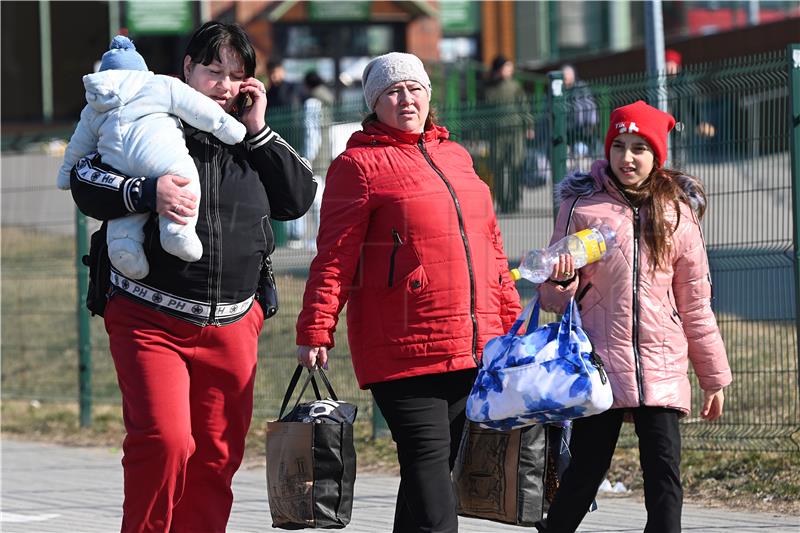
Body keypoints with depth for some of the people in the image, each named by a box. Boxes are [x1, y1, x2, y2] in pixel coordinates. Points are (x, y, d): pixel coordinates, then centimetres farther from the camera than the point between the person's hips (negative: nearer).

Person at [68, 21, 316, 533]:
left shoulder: (253, 141, 14)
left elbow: (300, 198, 7)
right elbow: (85, 180, -5)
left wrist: (258, 131, 0)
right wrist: (147, 192, -22)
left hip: (232, 327, 5)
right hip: (150, 320, -4)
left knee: (216, 460, 5)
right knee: (164, 443, -20)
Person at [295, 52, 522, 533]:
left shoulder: (456, 157, 18)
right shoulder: (359, 164, -2)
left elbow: (491, 244, 23)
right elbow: (335, 257, -7)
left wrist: (512, 320, 22)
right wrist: (315, 331, -14)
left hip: (475, 347, 7)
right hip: (404, 350, -7)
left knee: (441, 465, 9)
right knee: (427, 462, -14)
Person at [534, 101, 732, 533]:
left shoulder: (677, 213, 8)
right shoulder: (582, 205, 4)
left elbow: (695, 303, 13)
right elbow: (556, 299, 7)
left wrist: (714, 376, 13)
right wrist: (561, 280, -16)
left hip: (662, 372, 1)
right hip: (599, 367, -1)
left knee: (665, 478, -5)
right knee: (585, 474, 0)